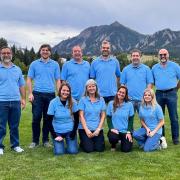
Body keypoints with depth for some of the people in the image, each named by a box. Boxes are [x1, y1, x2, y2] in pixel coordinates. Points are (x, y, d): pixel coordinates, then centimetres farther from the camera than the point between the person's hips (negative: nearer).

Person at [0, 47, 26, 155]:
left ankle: (15, 145, 21)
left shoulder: (17, 69, 13)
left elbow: (22, 86, 15)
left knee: (15, 126, 11)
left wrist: (23, 99, 7)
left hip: (16, 102, 3)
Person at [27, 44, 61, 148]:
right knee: (36, 118, -1)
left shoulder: (55, 64, 8)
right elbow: (29, 79, 7)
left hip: (50, 94, 1)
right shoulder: (34, 64, 7)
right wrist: (30, 93, -4)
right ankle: (35, 140, 11)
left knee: (48, 118, 6)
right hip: (37, 94, -1)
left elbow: (58, 80, 7)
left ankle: (46, 140, 17)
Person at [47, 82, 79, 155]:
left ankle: (70, 142, 19)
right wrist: (55, 136, -10)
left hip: (70, 131, 1)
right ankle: (58, 144, 17)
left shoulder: (73, 102, -5)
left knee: (73, 151, -14)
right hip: (57, 131, -1)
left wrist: (73, 132, -6)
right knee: (59, 152, -17)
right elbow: (49, 121, -6)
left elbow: (76, 119, 3)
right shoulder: (53, 102, -10)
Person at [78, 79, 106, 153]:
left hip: (97, 129, 2)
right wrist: (87, 130, -11)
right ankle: (82, 143, 19)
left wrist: (98, 129, -6)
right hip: (85, 128, -2)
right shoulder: (83, 100, -2)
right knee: (89, 149, -14)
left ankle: (94, 141, 23)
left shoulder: (101, 100, 5)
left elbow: (103, 116, 5)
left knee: (100, 149, -10)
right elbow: (81, 116, -4)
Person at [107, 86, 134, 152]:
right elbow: (108, 118, 1)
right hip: (115, 130, 0)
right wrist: (112, 128, -13)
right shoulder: (111, 104, -2)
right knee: (112, 138, -33)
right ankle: (113, 145, 7)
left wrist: (129, 132, -8)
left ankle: (123, 140, 26)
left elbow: (131, 120, 0)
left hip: (125, 131, 0)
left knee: (126, 149, -11)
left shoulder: (129, 104, -3)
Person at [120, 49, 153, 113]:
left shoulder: (146, 69, 6)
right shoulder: (125, 69, 9)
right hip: (129, 99, 1)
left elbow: (150, 83, 4)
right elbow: (122, 84, 8)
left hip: (142, 100, -1)